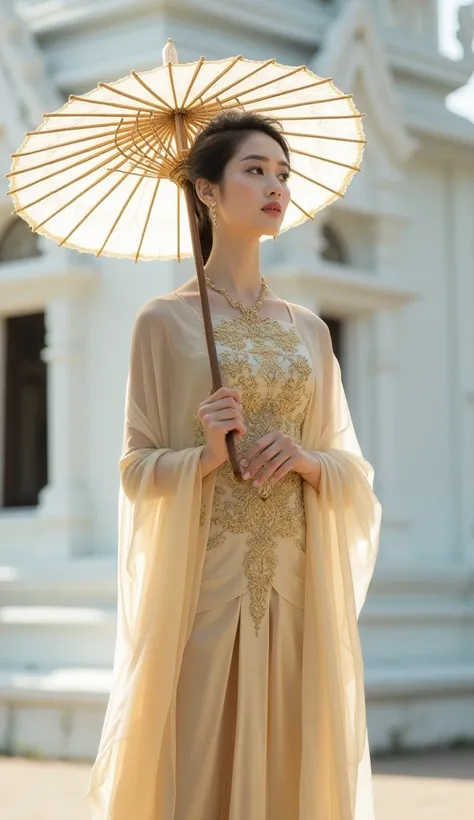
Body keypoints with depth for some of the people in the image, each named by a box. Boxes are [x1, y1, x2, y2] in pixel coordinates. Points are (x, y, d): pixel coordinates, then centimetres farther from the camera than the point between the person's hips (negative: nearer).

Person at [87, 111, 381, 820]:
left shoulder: (308, 329, 12)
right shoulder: (165, 321, 1)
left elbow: (353, 467, 12)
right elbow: (137, 467, 0)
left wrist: (308, 460, -7)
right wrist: (206, 455, -17)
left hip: (299, 582, 4)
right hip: (204, 579, -3)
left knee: (292, 757, 3)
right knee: (198, 760, -4)